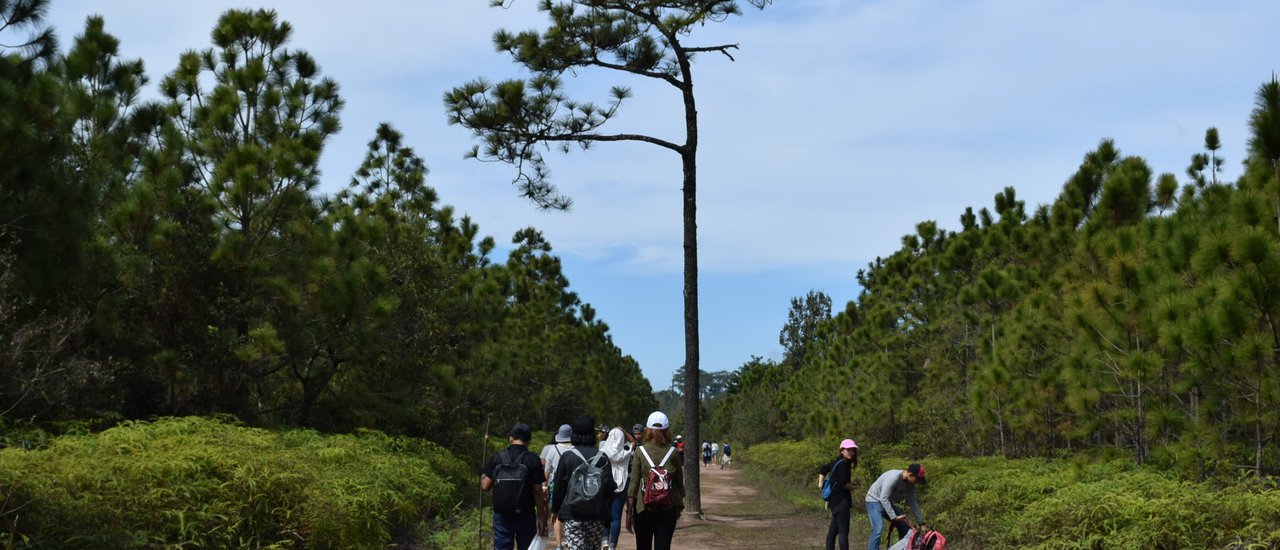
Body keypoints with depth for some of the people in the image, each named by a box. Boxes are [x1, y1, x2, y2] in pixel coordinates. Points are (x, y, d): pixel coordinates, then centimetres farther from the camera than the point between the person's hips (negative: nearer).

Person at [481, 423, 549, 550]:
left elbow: (485, 486, -1)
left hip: (502, 515, 1)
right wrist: (541, 519, -2)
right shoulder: (533, 460, -8)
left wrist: (482, 478, 22)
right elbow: (538, 492, -8)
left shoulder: (496, 458, -3)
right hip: (526, 516, -1)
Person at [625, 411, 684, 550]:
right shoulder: (673, 453, -1)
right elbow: (680, 484, 5)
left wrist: (629, 512, -1)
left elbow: (633, 483, -6)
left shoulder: (640, 451, -5)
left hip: (643, 509, 0)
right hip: (668, 509, 1)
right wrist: (679, 507, 19)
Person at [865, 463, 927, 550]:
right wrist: (894, 517, -35)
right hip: (875, 501, -9)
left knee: (905, 527, 5)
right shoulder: (894, 477, -31)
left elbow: (913, 503, 1)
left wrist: (920, 523, -2)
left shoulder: (910, 484, -5)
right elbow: (883, 499, -33)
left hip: (888, 503, 9)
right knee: (878, 529, -27)